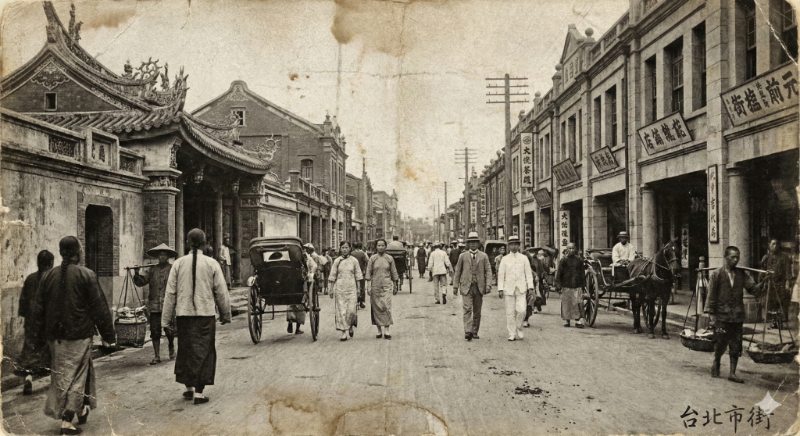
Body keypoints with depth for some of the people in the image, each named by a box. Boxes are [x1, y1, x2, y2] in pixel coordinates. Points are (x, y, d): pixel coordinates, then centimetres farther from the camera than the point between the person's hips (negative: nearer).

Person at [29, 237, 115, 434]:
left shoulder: (48, 276, 3)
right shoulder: (87, 275, -10)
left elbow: (38, 309, 7)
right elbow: (99, 307, -9)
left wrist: (38, 336, 15)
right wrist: (108, 334, -1)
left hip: (55, 336, 5)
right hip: (79, 335, -4)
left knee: (61, 375, 17)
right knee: (76, 375, 4)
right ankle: (67, 420, 3)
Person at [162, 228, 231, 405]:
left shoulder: (178, 263, 1)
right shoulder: (212, 264, -3)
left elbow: (170, 293, 2)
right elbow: (221, 292, 0)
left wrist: (167, 318, 8)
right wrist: (225, 315, 12)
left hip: (183, 313, 2)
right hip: (205, 314, -2)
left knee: (185, 350, 14)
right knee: (203, 351, 2)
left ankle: (189, 387, 23)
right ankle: (199, 391, 0)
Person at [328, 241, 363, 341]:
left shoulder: (354, 260, 4)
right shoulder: (337, 261, 4)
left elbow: (358, 276, 7)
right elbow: (332, 277, 7)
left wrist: (358, 289, 4)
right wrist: (331, 290, 4)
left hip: (351, 288, 0)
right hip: (339, 288, 1)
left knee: (351, 310, -7)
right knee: (341, 311, -2)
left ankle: (351, 326, 22)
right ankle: (344, 333, 3)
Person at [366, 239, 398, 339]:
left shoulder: (389, 259, 4)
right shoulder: (372, 259, 2)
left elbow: (393, 273, 10)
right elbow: (368, 273, 1)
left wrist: (394, 286, 10)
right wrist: (368, 286, -5)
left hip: (386, 286, -1)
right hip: (375, 286, 1)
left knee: (387, 307, -11)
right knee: (377, 308, 3)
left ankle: (386, 331, -9)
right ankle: (379, 331, 13)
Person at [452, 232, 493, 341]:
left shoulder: (484, 256, 7)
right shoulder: (463, 256, 6)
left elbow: (488, 271, 2)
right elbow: (457, 272, 8)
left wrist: (488, 285, -10)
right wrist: (455, 286, 3)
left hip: (479, 287, 2)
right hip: (466, 287, -2)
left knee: (477, 311, 7)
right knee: (467, 309, -14)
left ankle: (475, 332, 17)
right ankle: (468, 332, -22)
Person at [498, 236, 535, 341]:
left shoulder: (524, 258, 7)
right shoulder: (504, 259, 5)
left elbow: (528, 273, 6)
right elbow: (500, 275, 4)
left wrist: (531, 287, -2)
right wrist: (500, 289, -3)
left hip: (521, 289, 0)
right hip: (509, 289, 0)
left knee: (521, 310, -12)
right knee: (510, 313, 0)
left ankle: (519, 329, 11)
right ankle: (512, 334, 8)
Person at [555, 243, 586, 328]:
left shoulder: (579, 260, 9)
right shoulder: (563, 260, 1)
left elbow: (582, 274, 15)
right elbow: (559, 273, 0)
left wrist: (583, 285, 12)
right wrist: (558, 285, -6)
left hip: (577, 286, 1)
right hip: (566, 286, -1)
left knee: (578, 303, -8)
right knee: (566, 304, 4)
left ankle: (579, 321, -6)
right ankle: (566, 320, 17)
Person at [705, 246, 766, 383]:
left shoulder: (742, 274, 7)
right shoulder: (716, 274, -3)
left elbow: (753, 289, 2)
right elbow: (711, 296, -3)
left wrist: (763, 281, -17)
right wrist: (711, 315, -8)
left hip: (737, 316, 3)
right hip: (721, 316, -3)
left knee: (736, 346, 3)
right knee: (721, 343, 3)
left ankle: (732, 373, 12)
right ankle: (716, 364, 29)